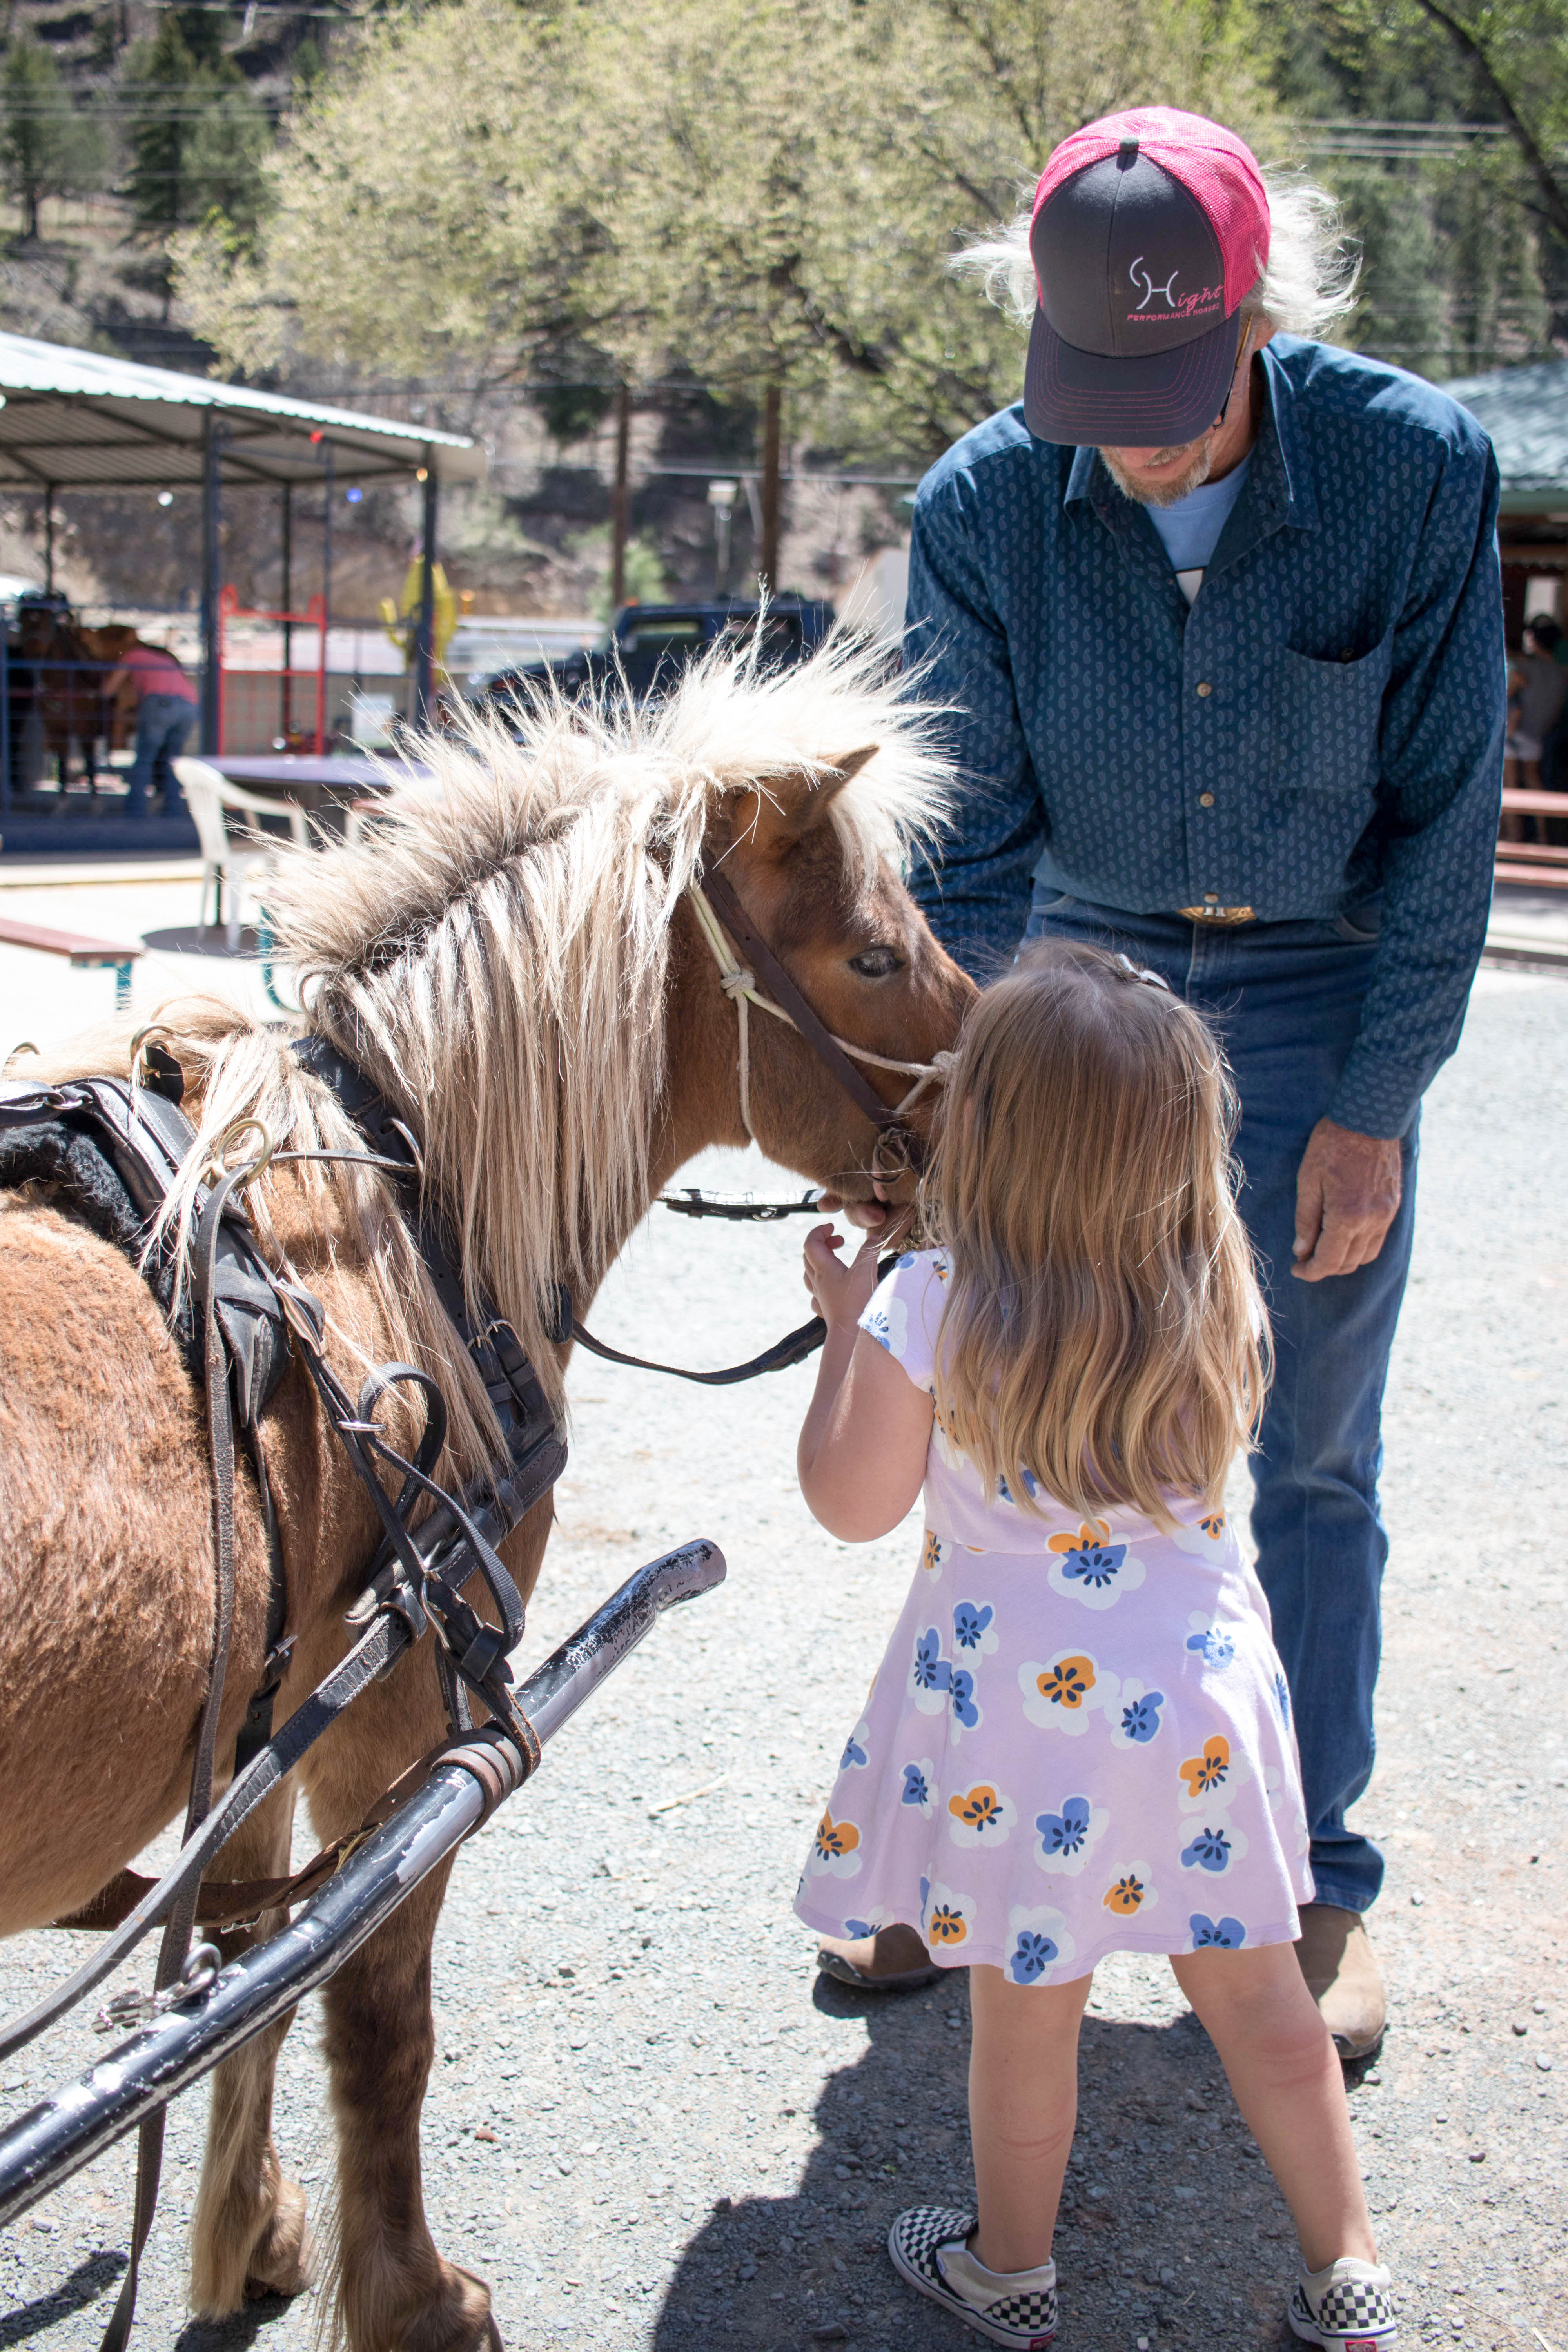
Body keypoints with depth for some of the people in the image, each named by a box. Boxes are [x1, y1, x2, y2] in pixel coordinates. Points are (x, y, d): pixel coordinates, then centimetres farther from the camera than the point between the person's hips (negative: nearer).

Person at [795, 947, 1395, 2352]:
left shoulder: (929, 1312, -18)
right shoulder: (1220, 1305, -7)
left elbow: (853, 1504, -6)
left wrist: (845, 1324, 4)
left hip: (1023, 1711, -3)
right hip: (1198, 1686, 3)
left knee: (1025, 2012, 15)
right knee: (1255, 1991, 18)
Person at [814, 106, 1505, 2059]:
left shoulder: (1419, 468, -18)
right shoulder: (984, 508, -14)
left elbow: (1445, 812, -10)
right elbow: (970, 838, -10)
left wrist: (1373, 1104, -11)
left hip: (1327, 990, -1)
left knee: (1307, 1463, 5)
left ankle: (1312, 1882, 22)